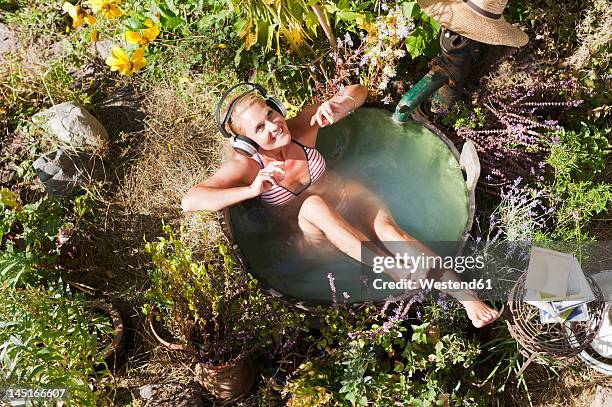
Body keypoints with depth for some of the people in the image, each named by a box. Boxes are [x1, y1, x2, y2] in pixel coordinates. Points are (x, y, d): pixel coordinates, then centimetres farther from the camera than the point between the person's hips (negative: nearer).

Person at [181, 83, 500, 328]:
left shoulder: (301, 127, -12)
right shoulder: (245, 167, -19)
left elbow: (358, 92, -5)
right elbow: (189, 201, -30)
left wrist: (337, 104, -29)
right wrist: (251, 190, -41)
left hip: (351, 198, 2)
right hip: (315, 235, -2)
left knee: (387, 228, -31)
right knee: (313, 204, -37)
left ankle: (465, 295, -35)